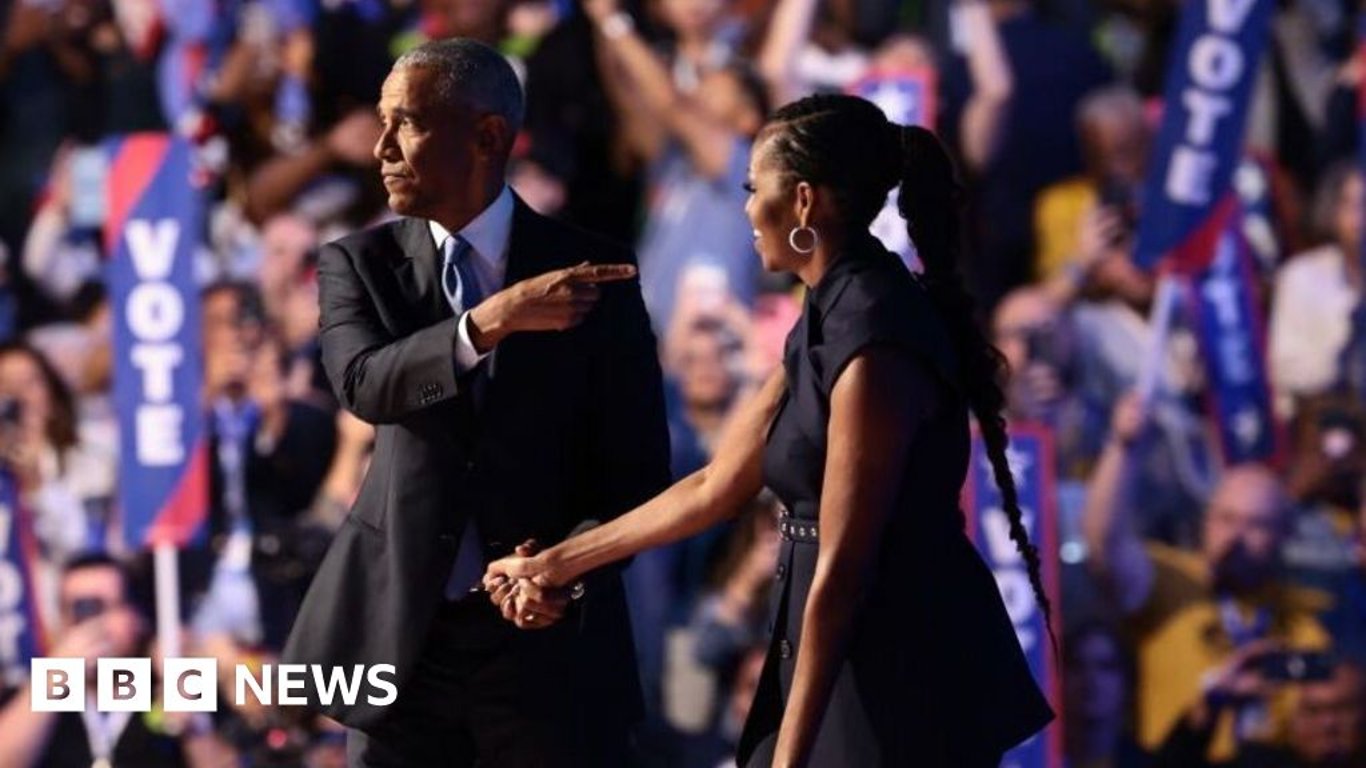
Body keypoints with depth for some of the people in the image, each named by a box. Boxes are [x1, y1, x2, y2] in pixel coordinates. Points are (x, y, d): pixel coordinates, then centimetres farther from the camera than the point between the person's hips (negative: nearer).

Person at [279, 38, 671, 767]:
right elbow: (366, 384, -17)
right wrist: (493, 320, -31)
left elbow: (637, 464, 2)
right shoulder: (359, 263, 3)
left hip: (548, 643, -1)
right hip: (398, 633, 1)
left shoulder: (589, 272, 0)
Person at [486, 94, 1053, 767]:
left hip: (905, 683, -9)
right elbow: (716, 487, 16)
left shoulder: (874, 343, -21)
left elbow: (839, 573, -22)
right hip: (855, 658, 9)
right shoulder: (829, 317, 10)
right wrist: (557, 563, 19)